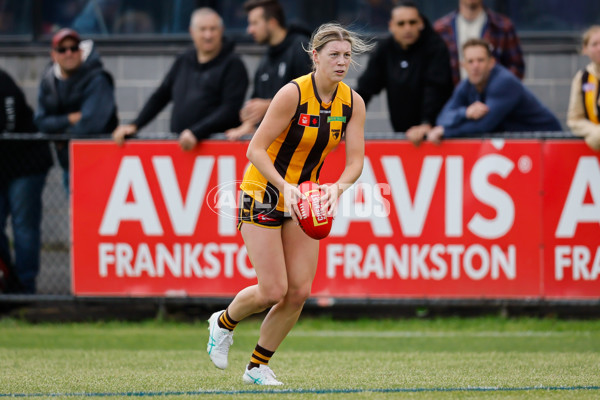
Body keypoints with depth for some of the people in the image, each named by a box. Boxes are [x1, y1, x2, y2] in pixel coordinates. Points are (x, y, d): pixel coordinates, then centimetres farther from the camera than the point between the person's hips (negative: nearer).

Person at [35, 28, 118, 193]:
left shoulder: (97, 79, -16)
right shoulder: (48, 81, 5)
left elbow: (90, 124, -22)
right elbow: (41, 122, 2)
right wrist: (69, 119, -15)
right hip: (68, 163, 7)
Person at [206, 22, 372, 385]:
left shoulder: (353, 102, -5)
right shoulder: (293, 93, -22)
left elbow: (355, 160, -8)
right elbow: (255, 150, -22)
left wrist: (338, 187, -30)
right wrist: (285, 186, -35)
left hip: (304, 201, 5)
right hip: (263, 195, -5)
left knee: (299, 291, -3)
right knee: (273, 291, -11)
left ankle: (258, 367, 15)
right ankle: (223, 322, 22)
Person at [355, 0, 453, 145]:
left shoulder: (435, 47, -10)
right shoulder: (384, 49, 5)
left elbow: (436, 89, -20)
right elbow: (365, 88, 4)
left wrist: (426, 124, -33)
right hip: (401, 133, 4)